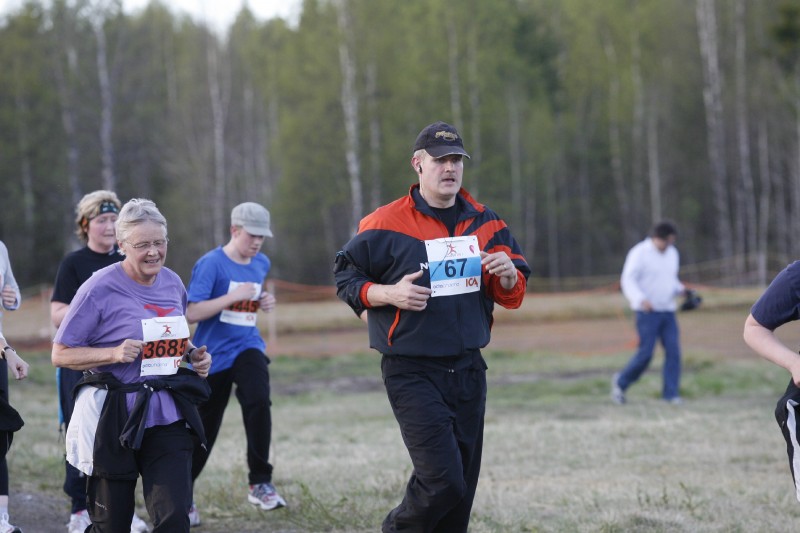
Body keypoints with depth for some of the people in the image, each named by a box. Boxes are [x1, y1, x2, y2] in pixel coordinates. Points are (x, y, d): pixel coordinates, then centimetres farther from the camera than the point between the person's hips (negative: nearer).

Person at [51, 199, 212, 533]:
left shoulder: (173, 284, 7)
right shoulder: (99, 289, -10)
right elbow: (61, 354, -8)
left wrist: (194, 355, 3)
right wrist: (114, 354, -21)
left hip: (167, 415, 4)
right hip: (114, 418, -4)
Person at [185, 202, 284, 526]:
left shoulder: (261, 264, 6)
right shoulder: (210, 264, -13)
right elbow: (191, 313, -19)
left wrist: (264, 303, 4)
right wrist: (233, 296, -25)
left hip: (247, 347, 3)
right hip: (213, 354, -3)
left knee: (258, 401, -26)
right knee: (203, 430, 4)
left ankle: (260, 483, -18)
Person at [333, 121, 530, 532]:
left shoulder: (485, 223, 9)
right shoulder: (385, 225, -6)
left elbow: (512, 295, 13)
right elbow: (345, 277, 1)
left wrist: (508, 274, -9)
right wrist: (389, 293, -16)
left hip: (469, 371, 6)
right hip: (412, 373, -5)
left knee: (461, 488, 9)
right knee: (443, 481, -16)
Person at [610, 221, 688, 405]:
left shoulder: (672, 253, 12)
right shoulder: (640, 253, -9)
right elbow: (628, 280, -14)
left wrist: (681, 289, 1)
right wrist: (641, 299, -30)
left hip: (668, 311, 6)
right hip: (647, 312, -6)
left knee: (673, 351, -7)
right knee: (645, 354, -9)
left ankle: (671, 393, -4)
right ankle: (621, 382, 14)